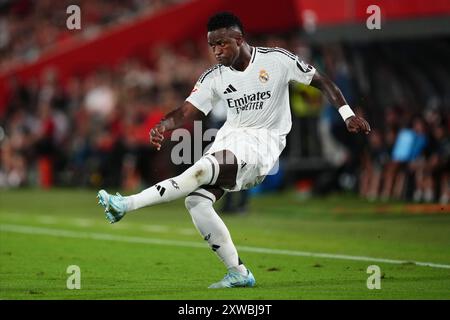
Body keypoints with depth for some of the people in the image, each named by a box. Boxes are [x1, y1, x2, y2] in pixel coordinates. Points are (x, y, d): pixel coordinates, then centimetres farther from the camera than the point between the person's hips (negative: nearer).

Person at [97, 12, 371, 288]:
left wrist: (348, 114, -3)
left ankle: (127, 204, -26)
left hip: (261, 143, -6)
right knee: (197, 201, -13)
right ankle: (238, 273, -4)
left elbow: (322, 81, 5)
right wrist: (162, 126, -21)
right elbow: (186, 112, 0)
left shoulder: (276, 60, -4)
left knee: (201, 171, -27)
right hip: (230, 139, 6)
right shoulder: (214, 78, 6)